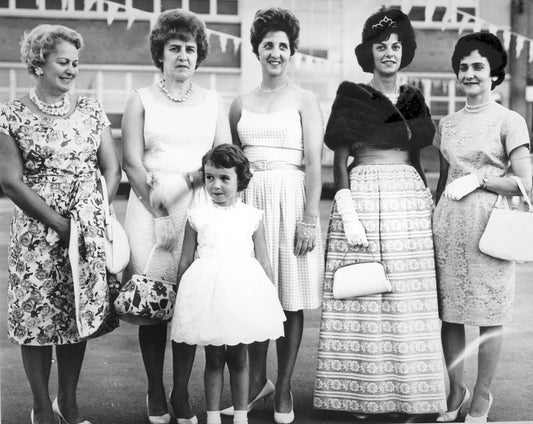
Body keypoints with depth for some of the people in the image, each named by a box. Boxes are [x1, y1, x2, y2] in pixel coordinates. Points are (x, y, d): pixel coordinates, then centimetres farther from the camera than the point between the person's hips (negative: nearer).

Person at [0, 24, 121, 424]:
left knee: (79, 314, 8)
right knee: (38, 316, 2)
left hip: (90, 233, 3)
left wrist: (96, 219, -5)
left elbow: (112, 169, 7)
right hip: (38, 232, -3)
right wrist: (60, 225, -13)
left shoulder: (91, 110, 8)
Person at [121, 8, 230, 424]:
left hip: (197, 206, 1)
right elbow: (132, 163, 0)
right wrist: (159, 212, -11)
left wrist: (193, 176, -11)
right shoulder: (141, 99, 9)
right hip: (149, 206, -1)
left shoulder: (213, 102, 14)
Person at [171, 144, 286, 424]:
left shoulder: (252, 216, 4)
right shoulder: (197, 217, 3)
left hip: (242, 290, 0)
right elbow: (185, 262, 8)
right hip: (207, 291, 0)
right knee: (213, 359, 7)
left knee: (238, 358, 9)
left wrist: (270, 298, 8)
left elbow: (263, 262, 8)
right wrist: (180, 299, 8)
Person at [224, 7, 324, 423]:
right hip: (249, 200, 3)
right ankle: (257, 379, 23)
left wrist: (310, 217, -13)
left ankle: (283, 389, 13)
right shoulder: (240, 104, 13)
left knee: (291, 298, 1)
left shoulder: (304, 100, 2)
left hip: (291, 199, -3)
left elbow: (314, 163, -5)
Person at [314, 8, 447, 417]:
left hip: (410, 200, 4)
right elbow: (339, 160, -4)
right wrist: (348, 216, -13)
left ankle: (407, 394, 13)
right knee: (362, 299, -2)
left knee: (407, 302, 4)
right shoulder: (351, 96, 1)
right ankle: (361, 394, 8)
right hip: (362, 198, -4)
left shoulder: (414, 99, 14)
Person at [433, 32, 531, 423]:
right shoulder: (447, 124, 13)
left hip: (488, 223, -4)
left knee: (488, 317, 3)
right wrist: (433, 219, 14)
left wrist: (479, 177, -11)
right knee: (450, 313, 7)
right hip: (449, 225, 4)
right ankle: (455, 391, 24)